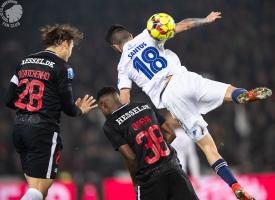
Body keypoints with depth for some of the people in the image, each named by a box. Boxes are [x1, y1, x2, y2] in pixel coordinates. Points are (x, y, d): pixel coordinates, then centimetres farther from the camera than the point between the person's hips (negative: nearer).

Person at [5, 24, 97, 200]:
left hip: (20, 126, 7)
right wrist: (80, 110, 16)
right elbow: (68, 108, -5)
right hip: (44, 129, -7)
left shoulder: (25, 62, 13)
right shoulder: (62, 67, -6)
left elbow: (10, 101, 11)